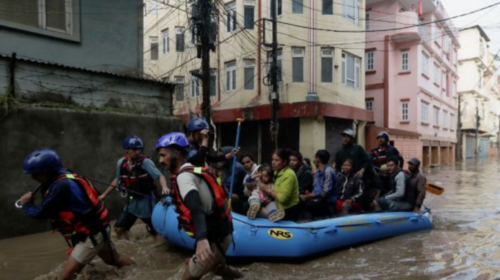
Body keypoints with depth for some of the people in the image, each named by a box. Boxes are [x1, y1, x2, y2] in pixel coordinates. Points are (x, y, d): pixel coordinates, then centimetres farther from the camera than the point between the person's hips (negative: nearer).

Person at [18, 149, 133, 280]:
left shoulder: (61, 185, -25)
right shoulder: (64, 178, 4)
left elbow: (40, 213, -20)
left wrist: (26, 204, 0)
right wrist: (32, 199, -4)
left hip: (91, 235, -10)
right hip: (97, 229, 10)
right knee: (115, 260, 25)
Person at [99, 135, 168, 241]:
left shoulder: (145, 162, -18)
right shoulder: (121, 163, -3)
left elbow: (160, 176, -24)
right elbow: (117, 180, 13)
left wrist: (164, 187, -45)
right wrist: (104, 195, 18)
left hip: (147, 201, -5)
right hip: (132, 201, 5)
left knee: (155, 231, -1)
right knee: (119, 228, 6)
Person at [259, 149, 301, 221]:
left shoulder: (288, 175, -21)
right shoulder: (277, 172, 7)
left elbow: (282, 198, -27)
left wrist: (267, 189, -18)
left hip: (290, 211, -8)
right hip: (281, 209, 8)